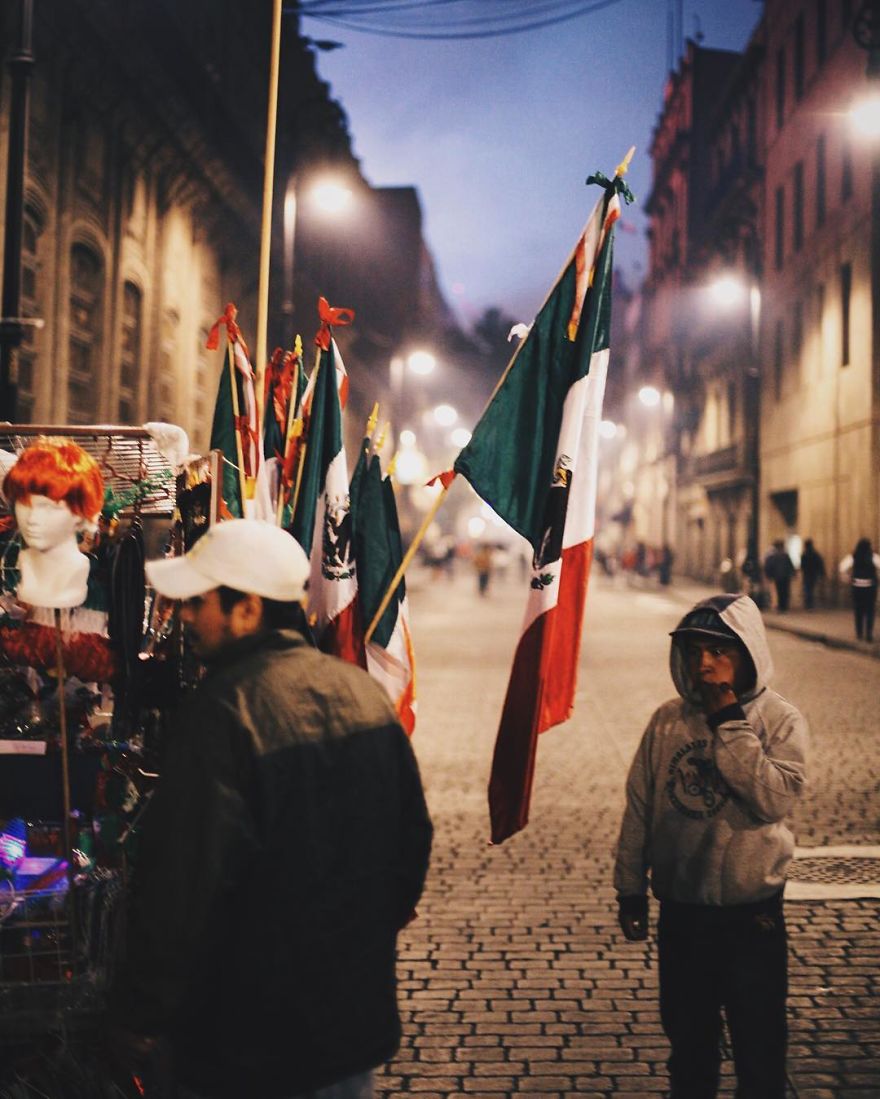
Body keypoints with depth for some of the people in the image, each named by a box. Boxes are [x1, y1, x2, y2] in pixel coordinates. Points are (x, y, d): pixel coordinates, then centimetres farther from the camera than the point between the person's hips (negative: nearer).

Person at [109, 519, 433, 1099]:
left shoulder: (224, 712, -23)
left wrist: (138, 1014, -11)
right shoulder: (363, 689, 0)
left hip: (249, 1042, -6)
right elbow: (412, 835, 9)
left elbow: (182, 885, -23)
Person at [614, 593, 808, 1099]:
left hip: (751, 912, -3)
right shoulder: (669, 721, -1)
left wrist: (729, 723, -21)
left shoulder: (780, 720, -8)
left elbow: (774, 798, -22)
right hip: (680, 909, 3)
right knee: (687, 1034, 18)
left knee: (759, 1041, 8)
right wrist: (631, 888, 8)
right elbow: (639, 807, 5)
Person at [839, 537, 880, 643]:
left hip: (856, 586, 2)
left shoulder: (852, 557, -5)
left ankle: (859, 634, 15)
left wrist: (849, 575, 2)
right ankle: (869, 634, -1)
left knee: (858, 611, 13)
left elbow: (842, 569, -13)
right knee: (870, 611, 5)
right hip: (870, 587, -1)